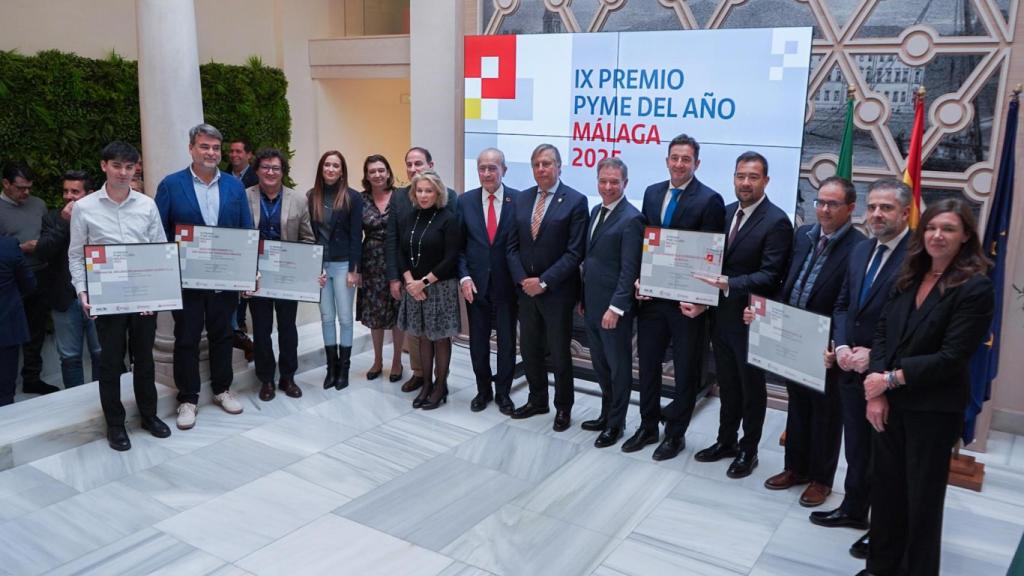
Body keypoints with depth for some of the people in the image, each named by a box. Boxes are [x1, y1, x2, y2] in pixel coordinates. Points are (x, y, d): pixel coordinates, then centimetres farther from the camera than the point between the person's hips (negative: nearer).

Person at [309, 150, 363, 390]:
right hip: (318, 264, 3)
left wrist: (354, 269, -12)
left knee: (345, 317, 4)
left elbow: (356, 235, -7)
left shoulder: (353, 197, -6)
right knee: (326, 317, 9)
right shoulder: (311, 196, 4)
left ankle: (344, 368, 15)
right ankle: (332, 366, 19)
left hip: (343, 264, -3)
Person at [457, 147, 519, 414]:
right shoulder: (465, 201, 1)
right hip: (475, 283, 2)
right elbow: (458, 245, 3)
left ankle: (503, 392, 26)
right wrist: (464, 277, -8)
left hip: (507, 283, -2)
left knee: (507, 340, 9)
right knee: (478, 340, 11)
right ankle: (483, 390, 29)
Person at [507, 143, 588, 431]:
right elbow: (513, 246, 7)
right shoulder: (521, 199, 7)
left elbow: (575, 252, -13)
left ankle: (563, 407, 24)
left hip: (557, 291, -5)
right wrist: (522, 280, -6)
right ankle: (537, 400, 32)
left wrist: (544, 282, -17)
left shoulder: (575, 201, -9)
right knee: (529, 350, 13)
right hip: (525, 288, 5)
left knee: (559, 353, 7)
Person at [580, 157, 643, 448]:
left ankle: (616, 423, 21)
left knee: (618, 366, 7)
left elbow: (629, 269, -19)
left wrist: (616, 307, -21)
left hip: (614, 307, -8)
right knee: (601, 364, 18)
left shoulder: (631, 219, -15)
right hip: (592, 304, 8)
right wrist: (584, 298, 16)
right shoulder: (596, 211, 11)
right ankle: (606, 414, 33)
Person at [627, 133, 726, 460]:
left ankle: (675, 433, 26)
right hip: (651, 296, 5)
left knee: (685, 371, 11)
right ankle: (648, 427, 32)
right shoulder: (652, 193, 7)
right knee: (648, 365, 15)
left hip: (686, 300, -5)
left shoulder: (709, 200, -10)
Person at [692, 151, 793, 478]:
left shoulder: (776, 221, -15)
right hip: (721, 314, 7)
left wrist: (730, 285, -32)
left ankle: (748, 450, 26)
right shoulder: (726, 212, 7)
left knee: (752, 387, 11)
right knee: (727, 384, 20)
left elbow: (770, 276, -21)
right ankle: (726, 440, 35)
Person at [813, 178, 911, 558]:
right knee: (856, 447, 21)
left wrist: (876, 355, -20)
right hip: (852, 368, 7)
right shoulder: (861, 251, 9)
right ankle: (853, 509, 39)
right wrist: (841, 346, -3)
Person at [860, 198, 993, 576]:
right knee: (884, 487, 14)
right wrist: (876, 393, -8)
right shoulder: (908, 277, 6)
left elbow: (952, 357, -17)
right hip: (889, 402, 5)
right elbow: (882, 333, 3)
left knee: (923, 498, 10)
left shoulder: (975, 288, -12)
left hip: (934, 409, -5)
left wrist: (891, 379, -16)